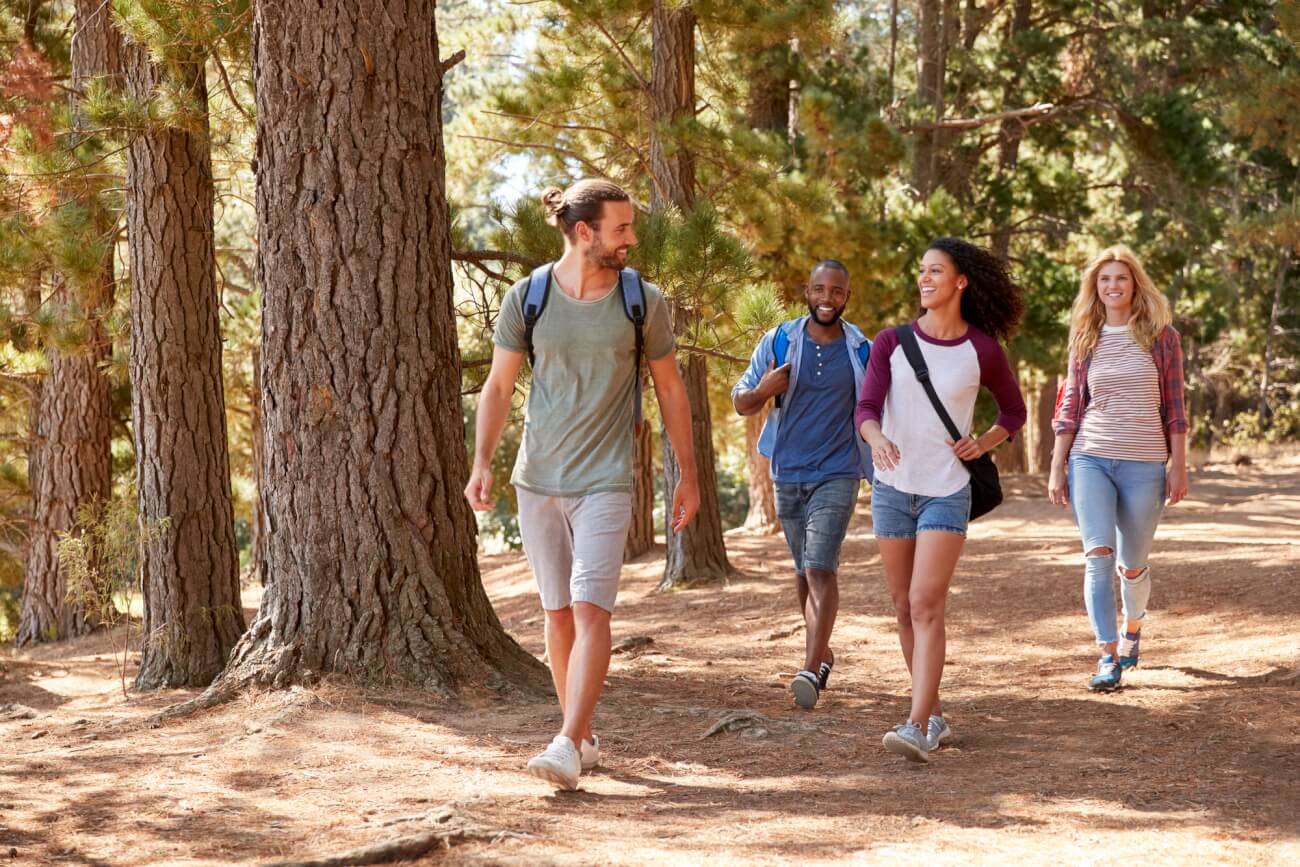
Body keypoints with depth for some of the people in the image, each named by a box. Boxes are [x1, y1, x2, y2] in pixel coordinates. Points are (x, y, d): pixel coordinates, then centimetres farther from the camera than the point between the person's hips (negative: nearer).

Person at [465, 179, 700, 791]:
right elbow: (498, 386, 5)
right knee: (558, 613, 8)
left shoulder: (642, 301, -1)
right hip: (537, 480, 2)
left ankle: (567, 747, -19)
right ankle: (585, 739, 20)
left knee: (591, 609, -15)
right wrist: (481, 463, -7)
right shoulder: (527, 298, -1)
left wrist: (688, 475, 10)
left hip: (604, 482, -2)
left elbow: (670, 390, 9)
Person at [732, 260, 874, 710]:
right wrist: (762, 391, -19)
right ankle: (821, 652, 33)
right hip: (787, 474, 3)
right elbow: (741, 402, 4)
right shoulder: (777, 342, 1)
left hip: (837, 475, -3)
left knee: (820, 568, -16)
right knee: (804, 571, 15)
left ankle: (811, 670, -23)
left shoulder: (862, 351, 0)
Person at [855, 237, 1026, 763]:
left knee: (926, 606, -14)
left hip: (947, 492, -3)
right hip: (893, 489, 3)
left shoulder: (983, 351, -2)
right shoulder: (891, 343, 0)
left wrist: (983, 444, -5)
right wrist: (877, 439, -33)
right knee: (905, 608, 9)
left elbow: (1014, 412, 13)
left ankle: (917, 727, -19)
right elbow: (866, 408, -11)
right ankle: (935, 716, 21)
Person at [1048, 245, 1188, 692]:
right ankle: (1108, 657, -12)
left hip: (1144, 463, -1)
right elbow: (1070, 406, 9)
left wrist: (1178, 467, -1)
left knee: (1132, 564, 8)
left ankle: (1132, 626, 37)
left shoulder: (1161, 337, 2)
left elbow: (1174, 407, 3)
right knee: (1098, 555, -14)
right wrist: (1056, 468, 5)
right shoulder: (1085, 340, 7)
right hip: (1090, 459, 1)